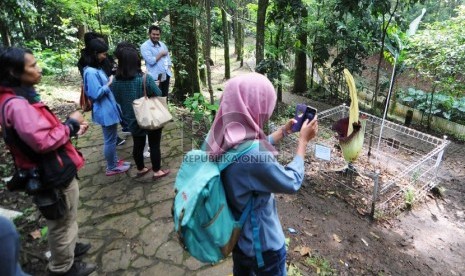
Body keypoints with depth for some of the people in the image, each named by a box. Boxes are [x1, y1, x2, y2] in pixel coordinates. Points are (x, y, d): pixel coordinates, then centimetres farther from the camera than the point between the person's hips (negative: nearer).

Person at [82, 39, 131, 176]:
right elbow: (96, 93, -23)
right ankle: (111, 167, 18)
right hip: (105, 111, -10)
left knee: (112, 138, 21)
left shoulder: (96, 69, 9)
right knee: (110, 140, 3)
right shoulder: (91, 72, -21)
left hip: (109, 108, 10)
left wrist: (109, 81, 5)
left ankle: (115, 160, 37)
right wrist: (109, 83, -15)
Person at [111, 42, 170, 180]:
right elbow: (158, 94, -13)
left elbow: (117, 100, 3)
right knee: (154, 145, 11)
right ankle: (157, 171, 22)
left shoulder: (116, 81, -10)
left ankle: (140, 169, 36)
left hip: (133, 120, 4)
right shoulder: (145, 78, -24)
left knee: (138, 145, 19)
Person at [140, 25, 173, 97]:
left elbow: (168, 58, 17)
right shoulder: (145, 46, -7)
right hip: (155, 77, -6)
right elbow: (151, 61, -19)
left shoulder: (162, 44, 15)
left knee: (165, 97, 15)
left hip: (166, 75, 7)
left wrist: (169, 69, 2)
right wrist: (161, 54, -8)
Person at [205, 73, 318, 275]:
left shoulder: (219, 137, -14)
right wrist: (303, 140, -10)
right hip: (262, 244, -6)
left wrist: (285, 131, 8)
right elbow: (292, 182, -20)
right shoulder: (253, 156, -39)